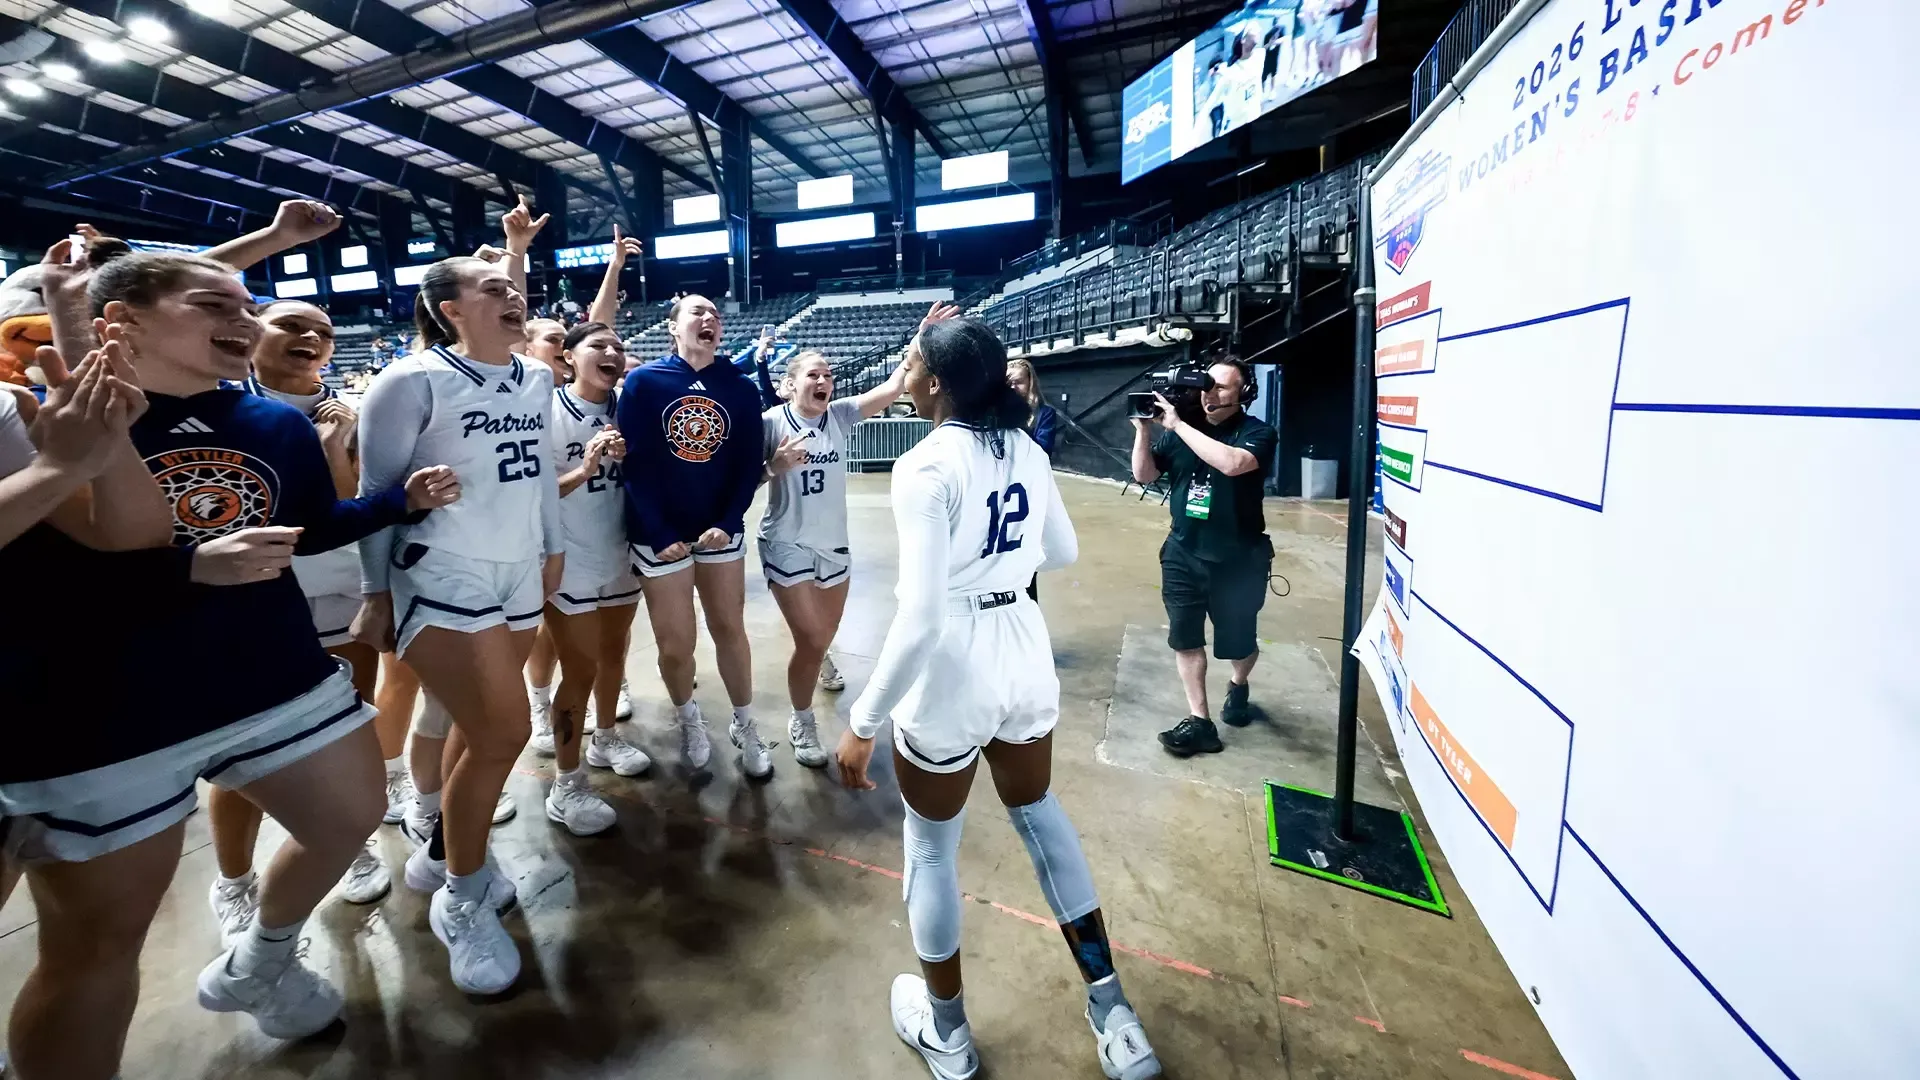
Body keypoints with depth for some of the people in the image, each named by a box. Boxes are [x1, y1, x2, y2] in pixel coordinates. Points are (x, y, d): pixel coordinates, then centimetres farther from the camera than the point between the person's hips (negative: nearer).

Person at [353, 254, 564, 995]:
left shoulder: (537, 379, 7)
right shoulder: (414, 381, -11)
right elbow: (378, 491, -7)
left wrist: (552, 545, 20)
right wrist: (376, 594, -5)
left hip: (517, 574, 6)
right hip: (442, 579, -6)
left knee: (480, 729, 13)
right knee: (502, 733, -11)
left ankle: (440, 854, 37)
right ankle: (461, 901, 12)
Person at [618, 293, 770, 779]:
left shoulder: (740, 387, 1)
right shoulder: (642, 381, -5)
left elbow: (750, 464, 1)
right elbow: (633, 465, -9)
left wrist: (728, 522, -9)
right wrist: (660, 534, -13)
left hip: (722, 530, 2)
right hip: (660, 535, -2)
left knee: (730, 628, 11)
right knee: (674, 643, 6)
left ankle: (744, 725, 29)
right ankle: (689, 722, 33)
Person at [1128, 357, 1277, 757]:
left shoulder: (1258, 433, -10)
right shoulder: (1181, 430, 1)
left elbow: (1232, 463, -32)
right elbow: (1144, 475, 2)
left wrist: (1179, 425, -29)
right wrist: (1143, 428, -12)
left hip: (1237, 561, -3)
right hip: (1182, 555, 3)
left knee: (1238, 643, 14)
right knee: (1185, 639, 3)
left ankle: (1239, 687, 47)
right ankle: (1199, 722, 14)